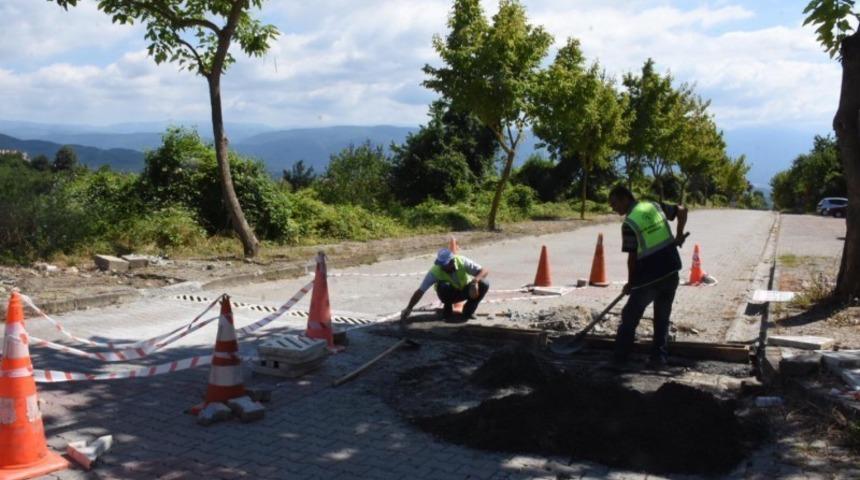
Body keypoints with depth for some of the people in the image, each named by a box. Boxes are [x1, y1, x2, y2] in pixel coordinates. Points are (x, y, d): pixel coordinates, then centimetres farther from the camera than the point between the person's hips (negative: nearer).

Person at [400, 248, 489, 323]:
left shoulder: (462, 261, -28)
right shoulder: (435, 271, -31)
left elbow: (483, 271, -27)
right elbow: (420, 291, -31)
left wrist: (475, 281, -47)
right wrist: (408, 309, -36)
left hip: (465, 291, 2)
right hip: (449, 294, -2)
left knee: (483, 285, -25)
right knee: (443, 286, -37)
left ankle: (468, 311, -5)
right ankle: (447, 311, -9)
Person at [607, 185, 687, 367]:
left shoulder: (629, 223, -12)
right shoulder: (655, 206, 7)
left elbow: (632, 257, -10)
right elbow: (682, 210, 13)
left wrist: (630, 282, 1)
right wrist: (679, 235, 15)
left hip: (649, 276, -6)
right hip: (671, 272, 6)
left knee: (630, 316, 7)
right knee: (662, 317, 16)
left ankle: (619, 357, 9)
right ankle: (658, 356, 14)